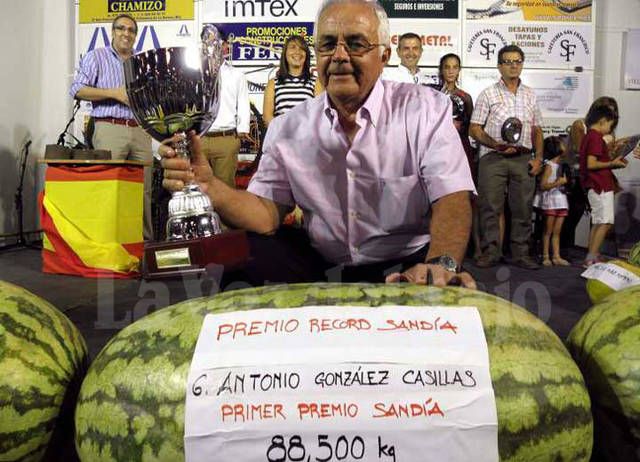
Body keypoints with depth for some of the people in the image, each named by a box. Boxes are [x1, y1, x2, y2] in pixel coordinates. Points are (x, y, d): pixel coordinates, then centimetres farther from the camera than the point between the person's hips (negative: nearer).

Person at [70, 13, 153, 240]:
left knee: (143, 189, 1)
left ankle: (145, 237, 7)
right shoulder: (96, 56, 9)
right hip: (110, 129, -4)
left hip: (140, 131, 4)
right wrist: (114, 93, -8)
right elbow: (77, 90, -2)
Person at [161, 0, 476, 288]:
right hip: (321, 267, 3)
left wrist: (442, 264, -37)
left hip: (408, 266, -2)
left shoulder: (426, 110, -5)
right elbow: (267, 212, 0)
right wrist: (210, 190, -20)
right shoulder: (289, 128, 4)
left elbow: (452, 198, -16)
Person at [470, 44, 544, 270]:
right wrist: (496, 145, -15)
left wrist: (538, 157, 6)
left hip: (523, 158, 4)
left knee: (523, 207, 4)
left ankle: (521, 253, 13)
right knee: (490, 206, -3)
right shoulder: (488, 94, 4)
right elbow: (474, 128, -2)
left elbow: (537, 130, 18)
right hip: (493, 158, -3)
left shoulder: (530, 95, 16)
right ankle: (490, 251, 6)